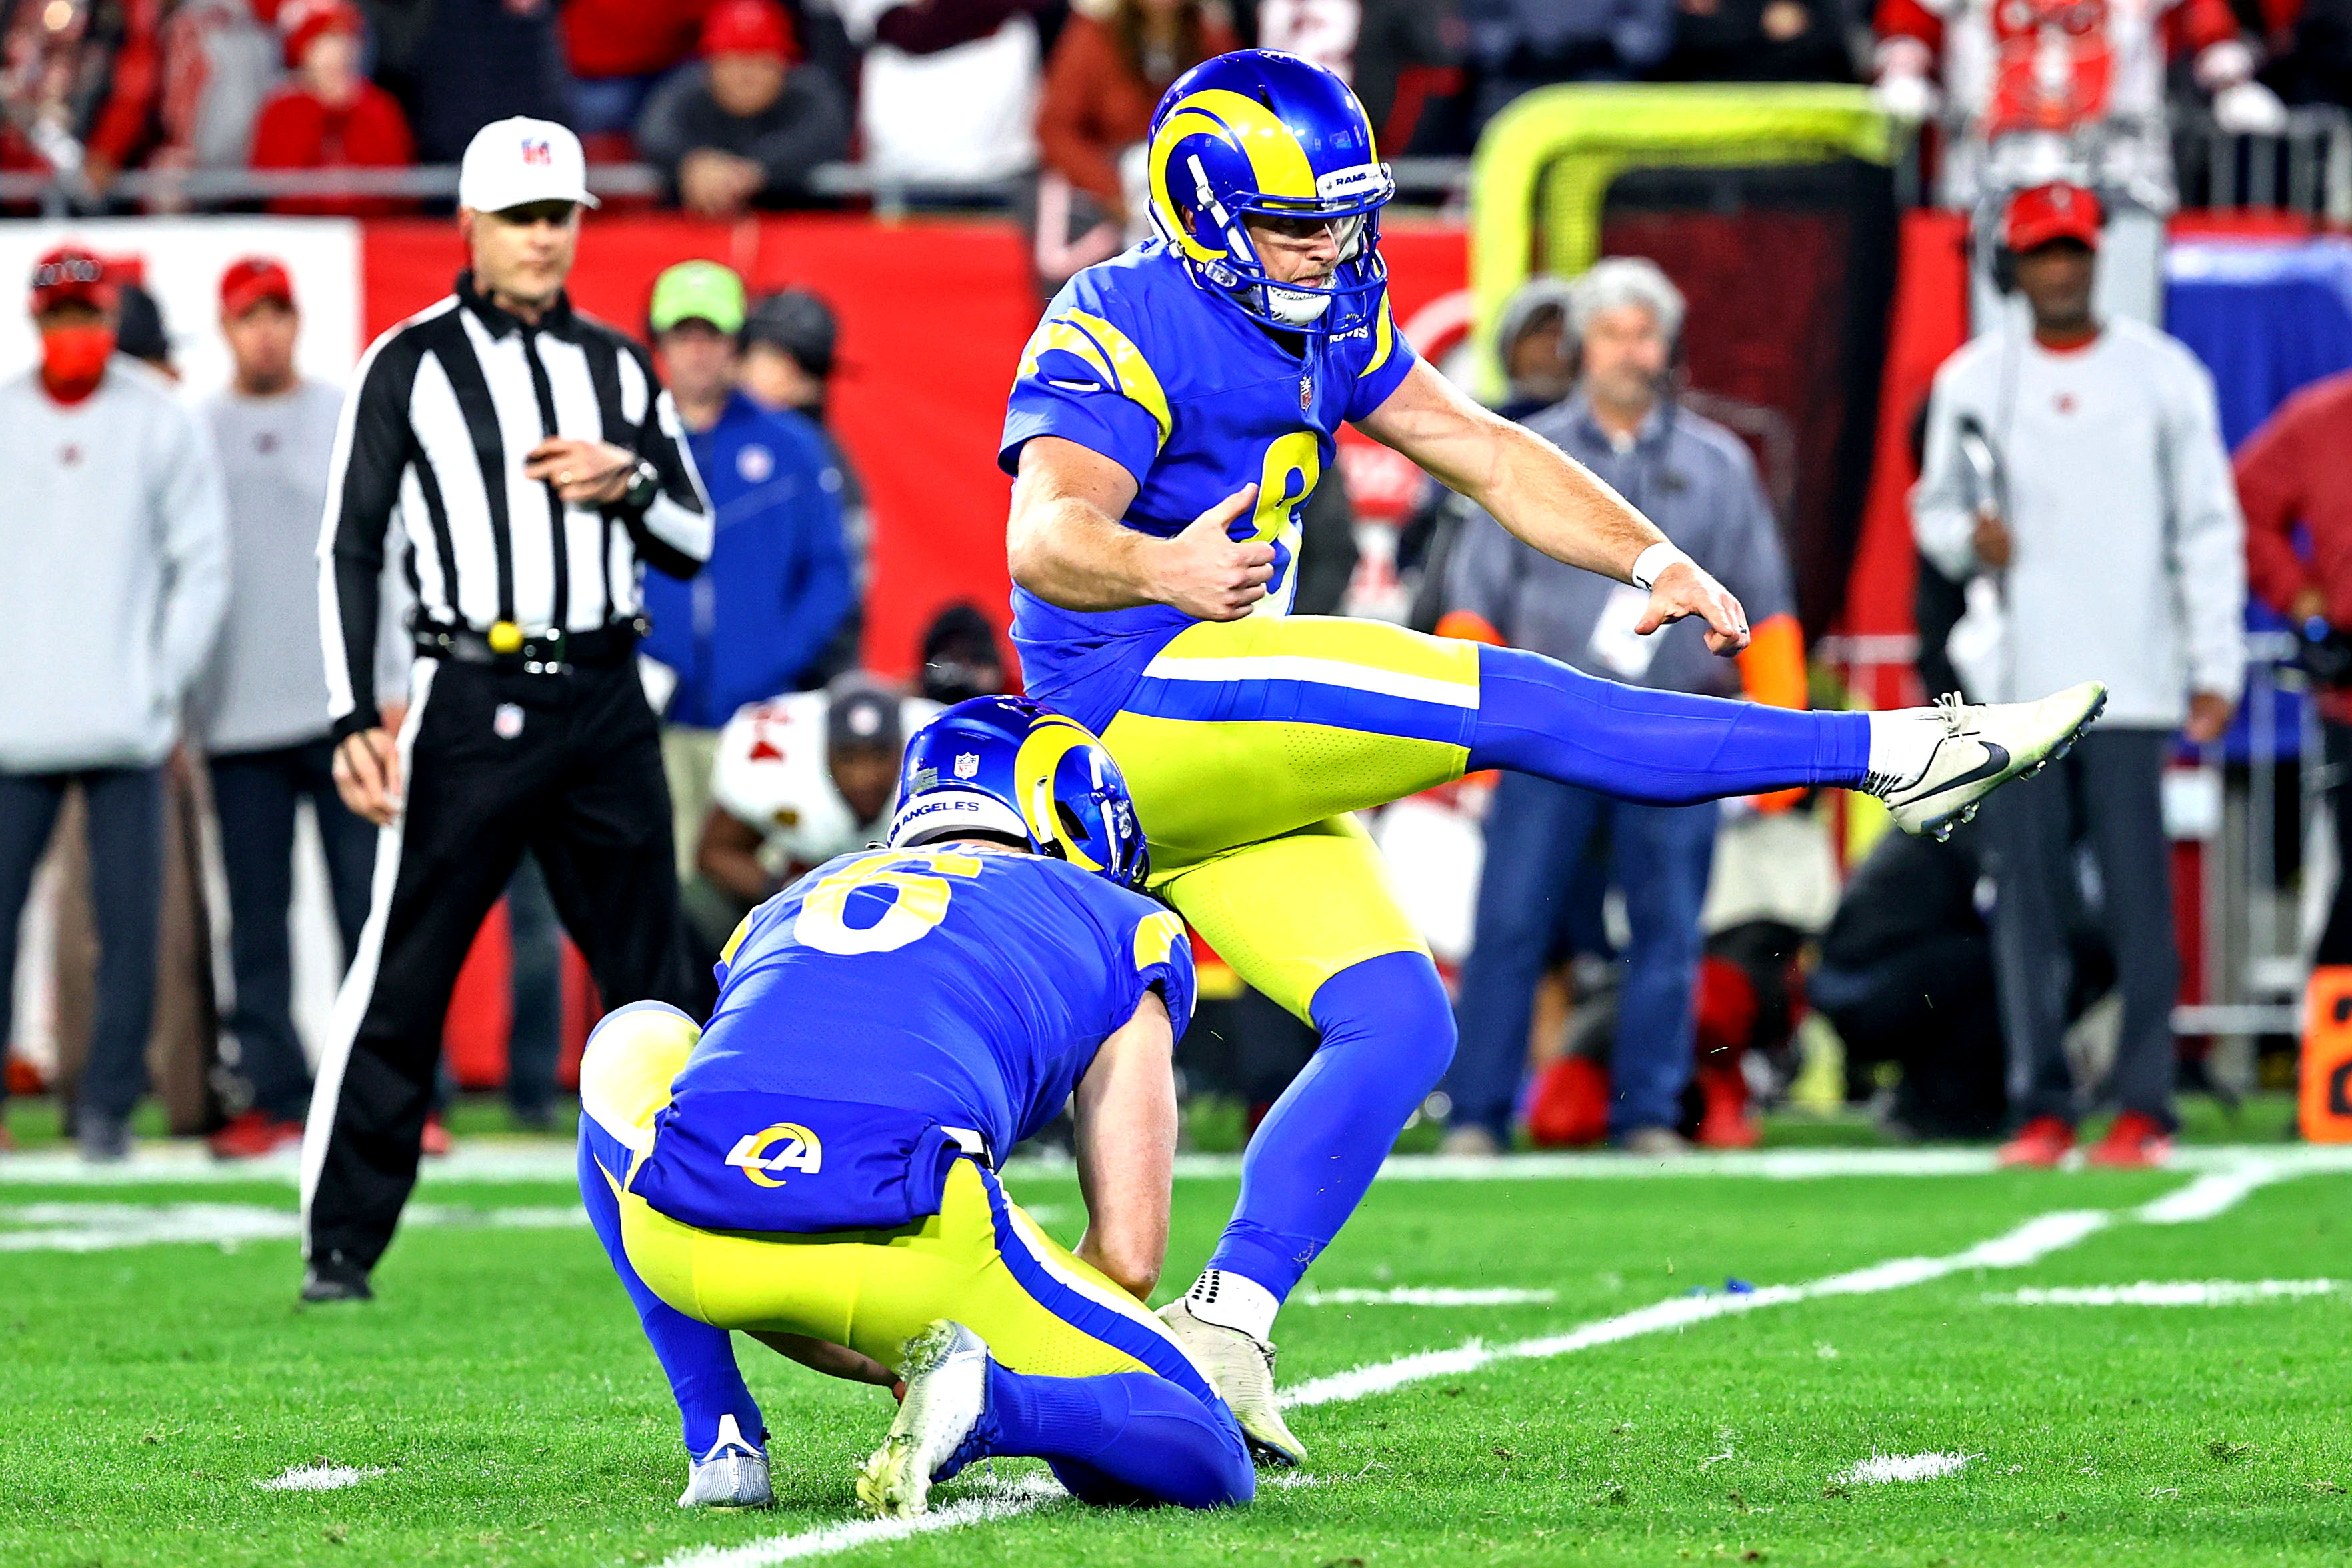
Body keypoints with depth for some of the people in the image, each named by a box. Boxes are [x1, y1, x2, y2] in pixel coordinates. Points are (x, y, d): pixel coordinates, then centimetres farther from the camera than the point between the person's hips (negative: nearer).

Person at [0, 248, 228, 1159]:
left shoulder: (161, 424, 5)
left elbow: (203, 564, 5)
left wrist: (167, 683, -3)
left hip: (126, 729, -1)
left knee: (128, 919, -5)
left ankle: (109, 1105, 1)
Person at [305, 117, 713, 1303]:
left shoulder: (618, 367, 14)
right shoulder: (411, 363, 1)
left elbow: (694, 544, 16)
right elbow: (348, 549, -2)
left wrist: (628, 484, -6)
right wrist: (355, 721, -10)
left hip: (605, 702, 4)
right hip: (474, 703, -4)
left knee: (651, 977, 8)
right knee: (402, 982, -6)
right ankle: (340, 1247, -1)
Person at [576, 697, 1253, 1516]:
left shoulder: (789, 906, 37)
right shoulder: (1121, 930, 27)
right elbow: (1127, 1256, 21)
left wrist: (890, 1369, 44)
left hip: (683, 1238, 3)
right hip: (909, 1245, -3)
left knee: (631, 1045, 40)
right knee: (1211, 1470, 18)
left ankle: (719, 1440, 23)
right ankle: (987, 1400, -14)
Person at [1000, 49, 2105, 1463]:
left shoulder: (1327, 321, 13)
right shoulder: (1118, 330, -13)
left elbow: (1480, 451, 17)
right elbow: (1046, 538, -27)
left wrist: (1652, 560, 4)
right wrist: (1164, 568, -49)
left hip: (1220, 760, 9)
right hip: (1139, 704, -9)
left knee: (1398, 1026, -1)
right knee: (1500, 701, -18)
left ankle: (1224, 1330, -4)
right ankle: (1888, 754, -17)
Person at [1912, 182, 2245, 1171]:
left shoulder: (2164, 374, 5)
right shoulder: (1973, 379, 9)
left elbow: (2207, 527, 5)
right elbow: (1933, 505, 17)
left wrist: (2216, 670, -1)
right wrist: (1968, 539, -8)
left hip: (2130, 682, -2)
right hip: (2017, 682, 2)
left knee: (2138, 899, -6)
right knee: (2027, 899, 0)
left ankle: (2144, 1108, -3)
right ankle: (2041, 1109, 5)